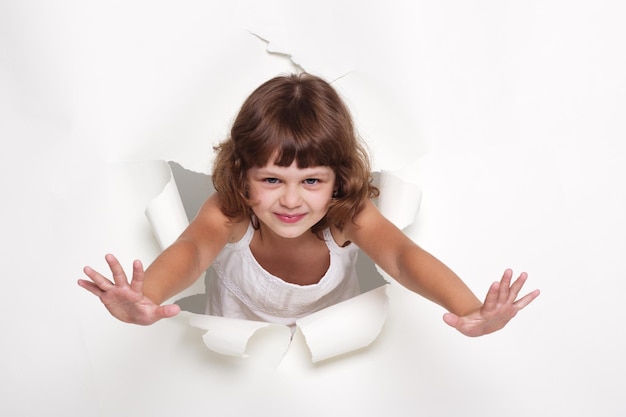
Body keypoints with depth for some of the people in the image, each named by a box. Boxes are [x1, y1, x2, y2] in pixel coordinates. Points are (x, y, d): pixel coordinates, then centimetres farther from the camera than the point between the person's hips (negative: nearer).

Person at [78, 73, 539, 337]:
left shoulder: (348, 216, -32)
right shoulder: (230, 214, -34)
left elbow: (403, 255, -49)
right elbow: (191, 250, -55)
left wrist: (469, 311, -71)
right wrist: (145, 300, -80)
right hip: (240, 335, 0)